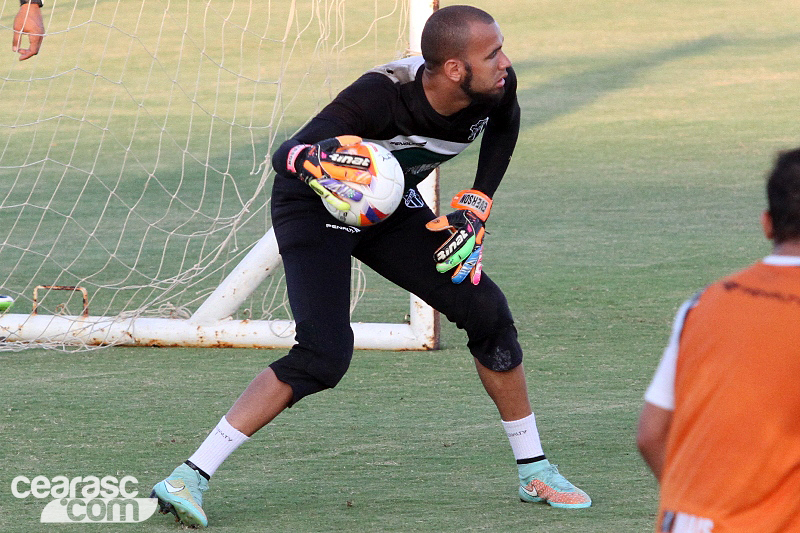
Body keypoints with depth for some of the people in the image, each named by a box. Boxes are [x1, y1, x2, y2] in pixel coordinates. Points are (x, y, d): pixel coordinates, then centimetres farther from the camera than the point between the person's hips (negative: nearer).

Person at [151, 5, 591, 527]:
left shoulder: (497, 86, -19)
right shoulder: (383, 94, -37)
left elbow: (505, 124, 7)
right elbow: (285, 154, -40)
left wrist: (477, 205, 0)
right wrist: (311, 161, -63)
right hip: (313, 207, -6)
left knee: (486, 311, -1)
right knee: (325, 355, -22)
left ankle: (535, 473, 16)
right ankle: (188, 479, -20)